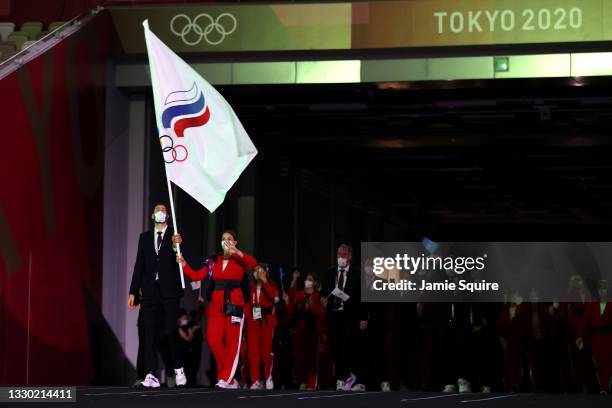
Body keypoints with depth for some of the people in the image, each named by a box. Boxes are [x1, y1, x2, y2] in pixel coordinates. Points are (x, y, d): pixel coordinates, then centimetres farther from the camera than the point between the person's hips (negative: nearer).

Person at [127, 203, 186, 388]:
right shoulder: (145, 237, 17)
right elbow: (139, 265, 13)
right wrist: (133, 292, 8)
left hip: (169, 291, -3)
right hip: (150, 291, 3)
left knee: (170, 331, -7)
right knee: (149, 333, -3)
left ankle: (178, 369, 13)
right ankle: (151, 375, -4)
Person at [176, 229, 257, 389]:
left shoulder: (239, 259, 5)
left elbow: (252, 263, -17)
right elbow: (196, 275, 8)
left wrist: (236, 252, -31)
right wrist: (183, 263, -6)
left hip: (234, 304, -3)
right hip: (216, 305, 4)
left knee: (232, 342, -5)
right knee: (213, 340, -6)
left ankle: (226, 379, 0)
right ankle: (229, 376, 9)